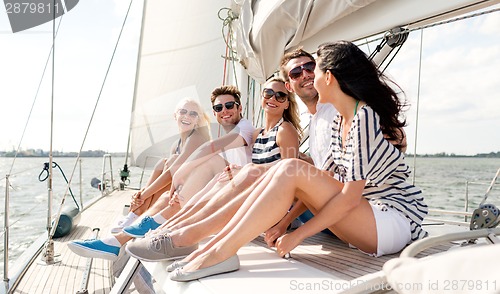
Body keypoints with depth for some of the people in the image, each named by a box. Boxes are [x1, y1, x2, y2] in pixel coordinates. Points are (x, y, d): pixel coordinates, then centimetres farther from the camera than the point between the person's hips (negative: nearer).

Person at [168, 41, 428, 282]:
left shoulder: (365, 117, -17)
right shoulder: (340, 121, 11)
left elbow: (350, 197, -21)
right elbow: (324, 180, 10)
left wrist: (297, 235, -15)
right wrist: (285, 220, 1)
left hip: (395, 220, -8)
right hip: (363, 217, 8)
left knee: (292, 170, -24)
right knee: (281, 170, -7)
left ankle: (221, 253, -19)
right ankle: (212, 246, -9)